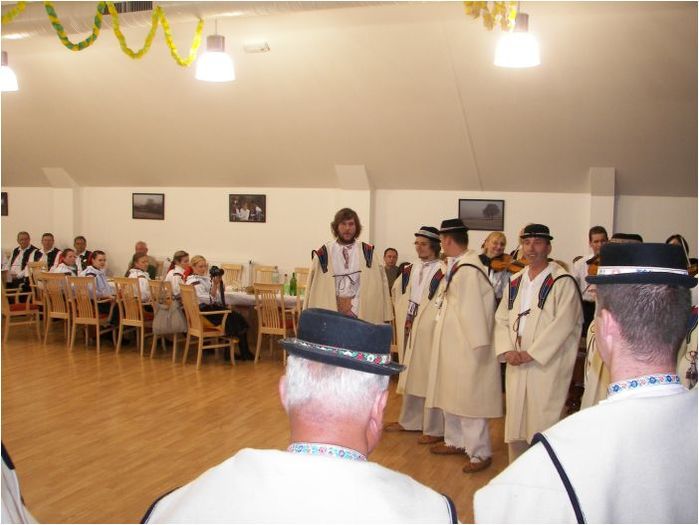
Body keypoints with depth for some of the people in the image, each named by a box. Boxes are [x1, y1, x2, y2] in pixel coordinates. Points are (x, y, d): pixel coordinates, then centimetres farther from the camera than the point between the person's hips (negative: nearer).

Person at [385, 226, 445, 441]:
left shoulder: (442, 272, -14)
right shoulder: (410, 270, 8)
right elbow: (396, 291, 22)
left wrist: (429, 319, -11)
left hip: (430, 331, -7)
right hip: (410, 330, 7)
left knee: (430, 376, -2)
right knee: (410, 375, 16)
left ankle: (433, 429, 8)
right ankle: (408, 420, 29)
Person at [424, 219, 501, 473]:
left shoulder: (468, 270, -23)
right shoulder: (457, 265, 5)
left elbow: (475, 311, -22)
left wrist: (478, 345, -19)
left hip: (466, 347, -10)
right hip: (451, 344, 10)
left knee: (468, 397, -1)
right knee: (451, 393, 19)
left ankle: (480, 453, 10)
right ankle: (456, 441, 33)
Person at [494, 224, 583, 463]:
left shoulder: (562, 282, -7)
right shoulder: (515, 281, 13)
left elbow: (563, 324, -15)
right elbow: (501, 319, 12)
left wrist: (530, 353, -14)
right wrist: (507, 350, -4)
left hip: (547, 365, -6)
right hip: (516, 364, 6)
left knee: (542, 423, -3)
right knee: (515, 420, 11)